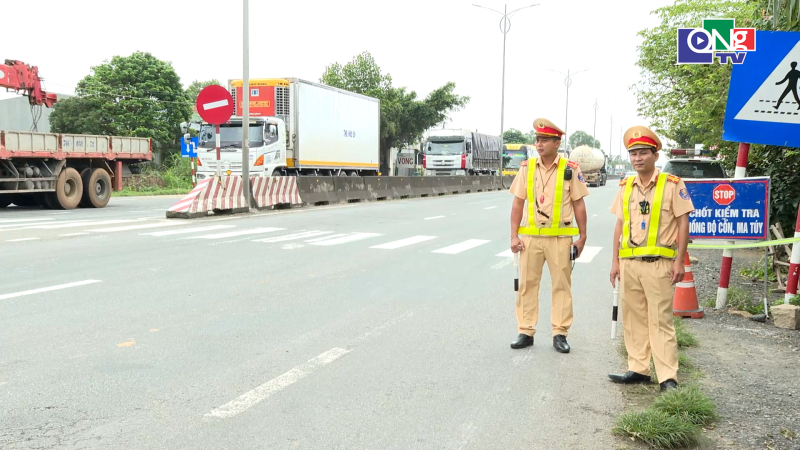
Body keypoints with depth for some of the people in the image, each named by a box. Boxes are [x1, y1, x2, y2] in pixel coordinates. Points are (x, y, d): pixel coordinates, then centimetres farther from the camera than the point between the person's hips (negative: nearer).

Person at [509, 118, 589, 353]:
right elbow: (518, 203, 5)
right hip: (530, 236, 2)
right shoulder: (526, 168, 4)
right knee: (527, 285, 6)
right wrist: (514, 236, 0)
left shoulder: (570, 169, -1)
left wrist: (582, 236, 0)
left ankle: (560, 334, 13)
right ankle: (526, 332, 15)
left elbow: (578, 204, 2)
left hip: (560, 237, -2)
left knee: (562, 286, 4)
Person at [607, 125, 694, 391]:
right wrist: (615, 261, 10)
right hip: (629, 262, 5)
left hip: (658, 263, -5)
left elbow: (683, 223, -4)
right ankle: (638, 370, 20)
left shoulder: (672, 185, -4)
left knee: (660, 320, -4)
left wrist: (679, 261, -10)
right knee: (633, 318, 10)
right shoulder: (625, 187, 10)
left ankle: (668, 377, 0)